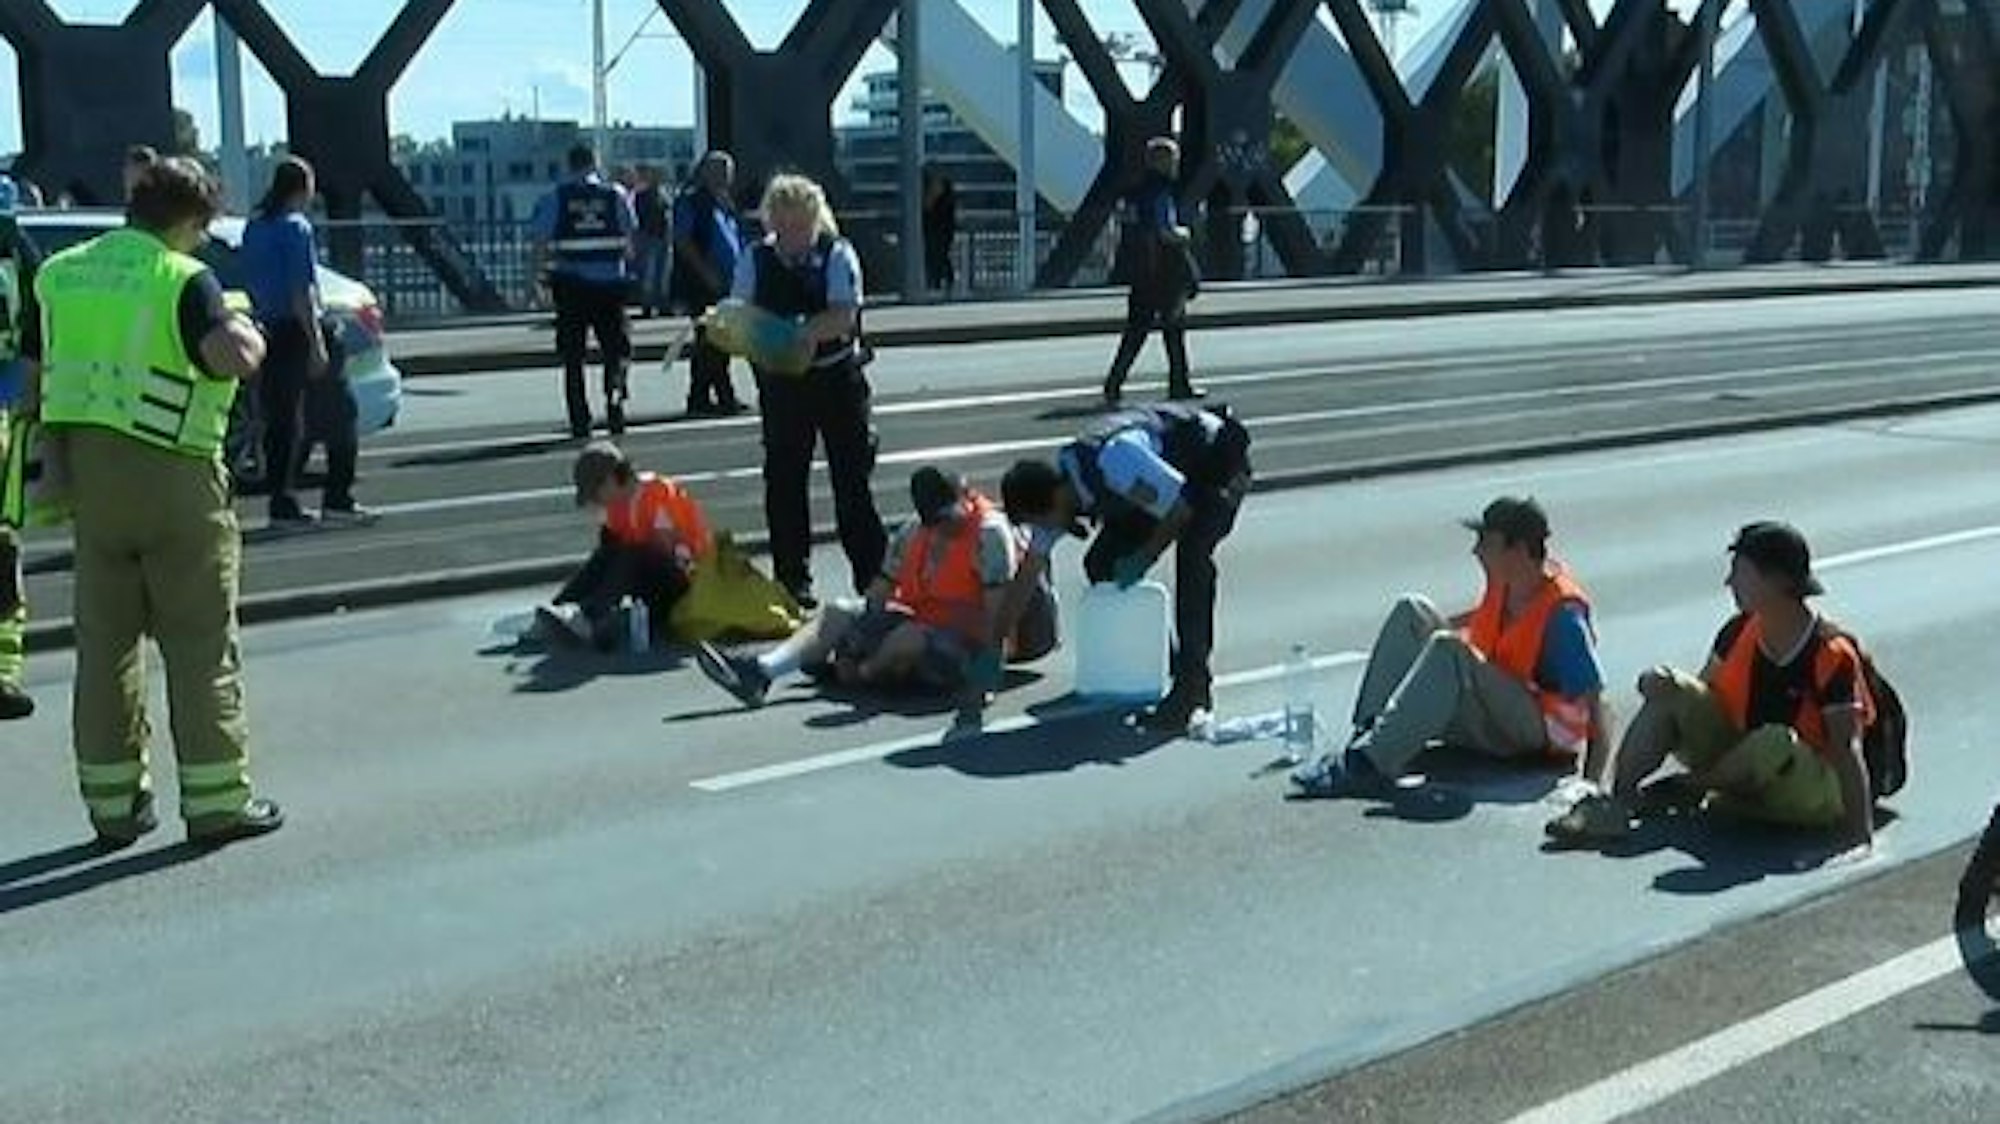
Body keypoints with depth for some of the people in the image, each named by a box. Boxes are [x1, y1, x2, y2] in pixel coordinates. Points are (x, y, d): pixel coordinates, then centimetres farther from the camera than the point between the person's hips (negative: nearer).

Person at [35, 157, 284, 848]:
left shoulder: (58, 275, 10)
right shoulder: (183, 278, -11)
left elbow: (36, 375, 12)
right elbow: (236, 358, -25)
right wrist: (245, 328, -3)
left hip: (85, 474, 6)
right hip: (169, 474, -6)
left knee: (104, 640, 13)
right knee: (201, 643, 4)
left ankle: (112, 802, 17)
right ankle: (217, 801, 6)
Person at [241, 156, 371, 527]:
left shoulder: (253, 227, 12)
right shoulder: (296, 227, -13)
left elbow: (250, 284, 17)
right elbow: (301, 290, -18)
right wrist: (316, 343, -20)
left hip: (270, 332, 8)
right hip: (298, 332, -8)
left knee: (279, 420, 9)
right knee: (340, 417, 2)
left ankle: (282, 503, 8)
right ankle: (337, 499, 2)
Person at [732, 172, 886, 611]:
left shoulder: (837, 255, -7)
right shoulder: (757, 260, 2)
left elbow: (844, 315, -19)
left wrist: (803, 332, -33)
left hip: (837, 380, -3)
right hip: (781, 383, 3)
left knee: (852, 477, 2)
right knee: (783, 481, 6)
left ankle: (873, 576, 10)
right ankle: (791, 580, 17)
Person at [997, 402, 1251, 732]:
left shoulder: (1113, 464, -39)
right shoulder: (1054, 491, -12)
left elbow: (1182, 510, -29)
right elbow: (1027, 575, -3)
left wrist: (1143, 559, -20)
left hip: (1219, 460, -8)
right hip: (1167, 471, 8)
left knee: (1191, 556, -30)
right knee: (1101, 563, -2)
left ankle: (1191, 685, -24)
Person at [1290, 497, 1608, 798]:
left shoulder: (1563, 612, -23)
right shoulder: (1503, 582, 1)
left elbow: (1593, 697, -26)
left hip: (1537, 730, -9)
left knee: (1448, 649, -33)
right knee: (1411, 611, 0)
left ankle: (1368, 764, -36)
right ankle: (1366, 736, -15)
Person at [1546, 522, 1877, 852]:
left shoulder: (1831, 655, -21)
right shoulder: (1739, 632, -2)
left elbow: (1847, 749, -24)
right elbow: (1706, 694, 10)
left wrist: (1861, 838, -30)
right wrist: (1661, 684, -10)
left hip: (1815, 792, -6)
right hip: (1742, 760, 6)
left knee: (1776, 741, -40)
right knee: (1667, 689, -10)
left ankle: (1692, 788, -11)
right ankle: (1609, 798, -25)